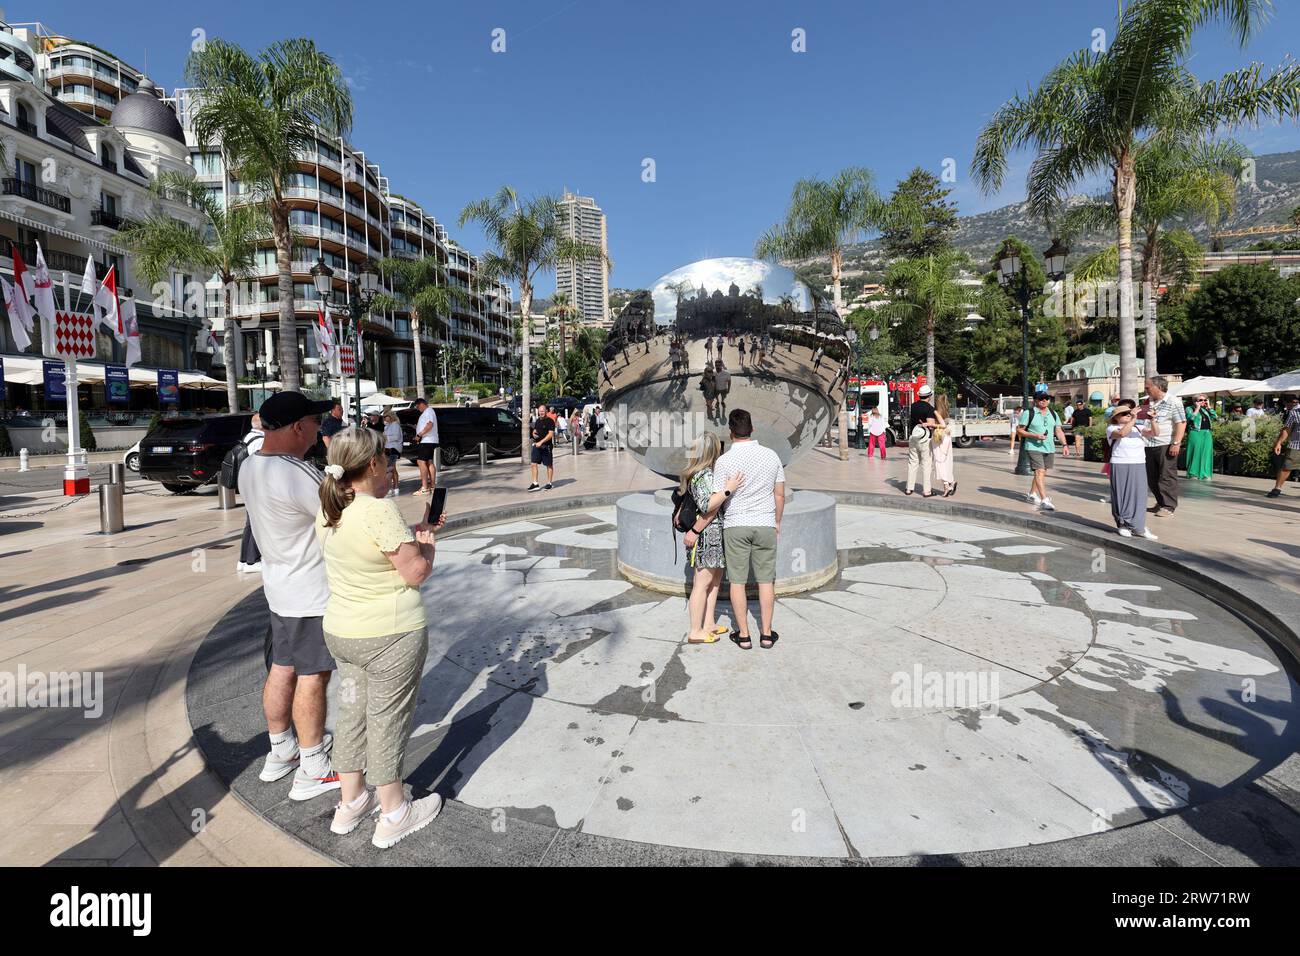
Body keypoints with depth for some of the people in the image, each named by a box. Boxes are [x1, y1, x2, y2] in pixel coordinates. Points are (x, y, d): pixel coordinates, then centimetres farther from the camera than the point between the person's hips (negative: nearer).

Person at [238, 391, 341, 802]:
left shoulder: (250, 467, 2)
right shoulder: (296, 475, -27)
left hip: (280, 585, 9)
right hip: (313, 593, -9)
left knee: (283, 668, 19)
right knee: (312, 677, 3)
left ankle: (280, 751, 36)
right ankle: (312, 771, 16)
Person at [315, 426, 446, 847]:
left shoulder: (327, 510, 1)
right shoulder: (380, 511, -25)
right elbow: (417, 572, -20)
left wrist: (412, 533, 10)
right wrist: (426, 541, -2)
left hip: (341, 632, 8)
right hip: (391, 636, -8)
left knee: (352, 712, 20)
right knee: (387, 720, 7)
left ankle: (351, 803, 36)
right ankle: (393, 815, 24)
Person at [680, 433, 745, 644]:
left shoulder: (694, 473, 12)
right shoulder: (704, 475, -18)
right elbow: (706, 505, -27)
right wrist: (728, 489, -28)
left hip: (712, 534, 10)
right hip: (708, 533, -10)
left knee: (715, 577, 16)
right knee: (703, 582, -3)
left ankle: (709, 624, 25)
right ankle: (695, 632, 6)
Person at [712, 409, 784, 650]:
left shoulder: (725, 460, -10)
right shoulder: (771, 455, 1)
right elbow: (780, 495, 6)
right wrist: (777, 522, 20)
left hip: (735, 526, -3)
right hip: (765, 524, 3)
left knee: (737, 581, 6)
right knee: (766, 580, 10)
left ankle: (743, 634, 13)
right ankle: (766, 633, 17)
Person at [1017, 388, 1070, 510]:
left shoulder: (1053, 414, 13)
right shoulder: (1028, 413, -4)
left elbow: (1059, 431, 13)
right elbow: (1019, 430, -4)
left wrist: (1064, 445, 1)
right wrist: (1035, 436, -17)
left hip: (1049, 448, 6)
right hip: (1033, 447, -6)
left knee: (1042, 472, 13)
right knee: (1039, 472, -15)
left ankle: (1032, 494, 30)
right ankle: (1044, 500, -20)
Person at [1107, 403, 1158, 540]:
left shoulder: (1138, 428, 9)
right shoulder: (1112, 428, -3)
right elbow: (1122, 433, -24)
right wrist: (1133, 419, -25)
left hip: (1139, 467, 4)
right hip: (1120, 467, -4)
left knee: (1139, 496, 5)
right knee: (1122, 496, 2)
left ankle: (1138, 527, 12)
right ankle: (1123, 525, 11)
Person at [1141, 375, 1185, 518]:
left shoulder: (1173, 403, -7)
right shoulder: (1150, 403, 14)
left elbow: (1181, 423, -12)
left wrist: (1176, 443, -18)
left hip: (1166, 445, -7)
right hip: (1150, 445, 7)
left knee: (1167, 477, -2)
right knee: (1151, 477, 11)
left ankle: (1169, 507, 4)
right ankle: (1160, 503, 24)